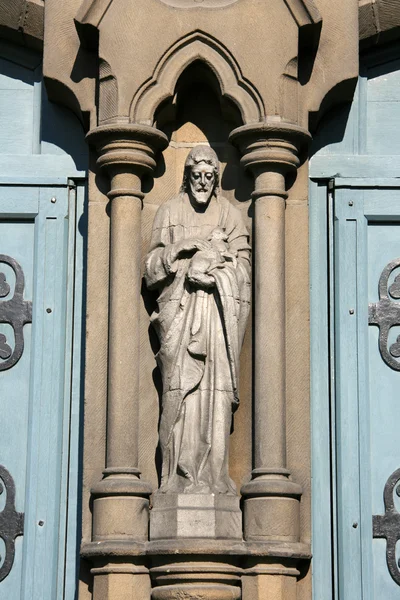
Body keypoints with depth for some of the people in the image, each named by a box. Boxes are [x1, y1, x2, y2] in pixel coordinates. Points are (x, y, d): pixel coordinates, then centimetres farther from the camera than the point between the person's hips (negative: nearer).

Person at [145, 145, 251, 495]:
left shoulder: (231, 216, 14)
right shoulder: (169, 213, 14)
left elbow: (242, 273, 7)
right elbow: (151, 271, 9)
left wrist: (207, 269, -8)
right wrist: (179, 248, -7)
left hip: (218, 315, 0)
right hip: (179, 314, 0)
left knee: (216, 392, -9)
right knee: (180, 391, -11)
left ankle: (213, 478, -10)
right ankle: (180, 477, -13)